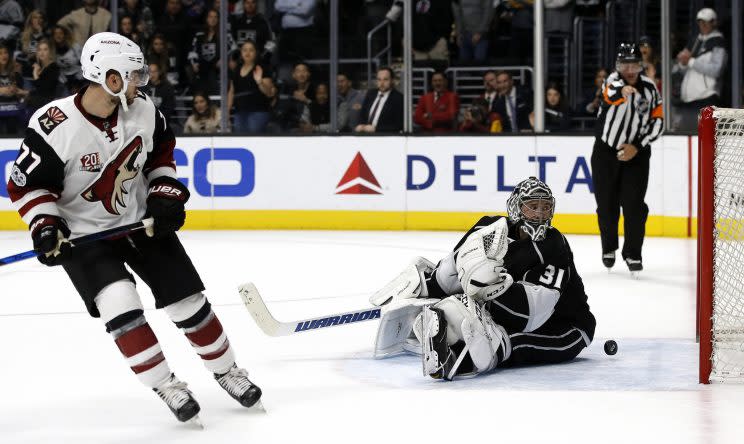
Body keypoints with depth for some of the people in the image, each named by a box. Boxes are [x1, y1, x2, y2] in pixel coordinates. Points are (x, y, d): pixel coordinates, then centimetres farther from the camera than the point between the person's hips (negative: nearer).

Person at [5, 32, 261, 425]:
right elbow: (27, 185, -15)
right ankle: (164, 384, -8)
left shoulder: (143, 110, -10)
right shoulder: (52, 127, -25)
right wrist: (45, 225, -27)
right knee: (119, 305, -24)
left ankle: (226, 369, 26)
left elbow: (162, 151, 10)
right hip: (83, 233, -4)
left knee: (188, 300, 6)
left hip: (142, 221, 4)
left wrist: (165, 193, -1)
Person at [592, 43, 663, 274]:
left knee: (634, 205, -9)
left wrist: (638, 146, -12)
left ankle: (633, 253, 3)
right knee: (607, 205, 8)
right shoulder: (613, 80, -14)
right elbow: (612, 91, -40)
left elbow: (657, 122, -1)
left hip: (635, 153, 1)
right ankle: (609, 248, 30)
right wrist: (622, 91, -65)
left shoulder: (649, 88, -5)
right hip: (605, 151, -1)